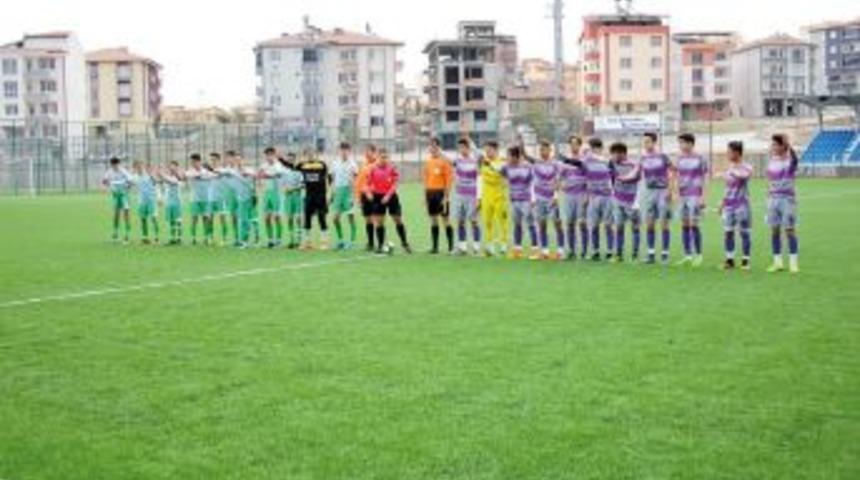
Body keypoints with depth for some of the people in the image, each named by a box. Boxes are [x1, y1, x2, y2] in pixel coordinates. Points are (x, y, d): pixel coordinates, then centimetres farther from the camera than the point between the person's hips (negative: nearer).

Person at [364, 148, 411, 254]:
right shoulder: (373, 169, -2)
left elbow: (395, 184, -10)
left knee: (398, 220, 3)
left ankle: (404, 243, 17)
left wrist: (388, 196, -19)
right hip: (378, 197, 1)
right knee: (379, 221, 3)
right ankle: (380, 245, 12)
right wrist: (368, 192, -17)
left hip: (390, 196, -1)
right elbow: (368, 183, 2)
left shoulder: (392, 168, -6)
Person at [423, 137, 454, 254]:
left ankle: (451, 246, 7)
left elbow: (449, 179, -9)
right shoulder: (428, 160, 10)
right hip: (430, 192, 5)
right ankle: (435, 246, 11)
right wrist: (426, 194, 12)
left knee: (445, 220, -1)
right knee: (433, 220, 7)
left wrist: (446, 196, -14)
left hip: (441, 192, -5)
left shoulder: (444, 160, -7)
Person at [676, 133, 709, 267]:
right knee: (684, 225, 5)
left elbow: (705, 179, -4)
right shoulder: (680, 159, 11)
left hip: (695, 196, -6)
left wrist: (703, 197, -10)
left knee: (693, 224, -9)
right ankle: (687, 255, 12)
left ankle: (698, 255, 2)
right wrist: (677, 194, 13)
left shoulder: (700, 159, -4)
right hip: (683, 196, 6)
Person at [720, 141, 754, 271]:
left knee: (744, 232, 0)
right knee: (728, 232, 4)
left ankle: (745, 260, 6)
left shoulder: (746, 167, -6)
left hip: (741, 204, -6)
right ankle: (729, 260, 10)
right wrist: (723, 203, 18)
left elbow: (744, 175, -30)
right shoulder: (730, 167, 12)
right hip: (729, 204, 6)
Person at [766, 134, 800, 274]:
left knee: (790, 230, -3)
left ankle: (793, 263, 3)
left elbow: (794, 157, -33)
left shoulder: (790, 160, -7)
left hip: (787, 199, -5)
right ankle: (778, 262, 13)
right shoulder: (771, 160, 9)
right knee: (774, 231, 5)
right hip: (773, 199, 5)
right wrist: (769, 198, 13)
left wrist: (788, 145, -50)